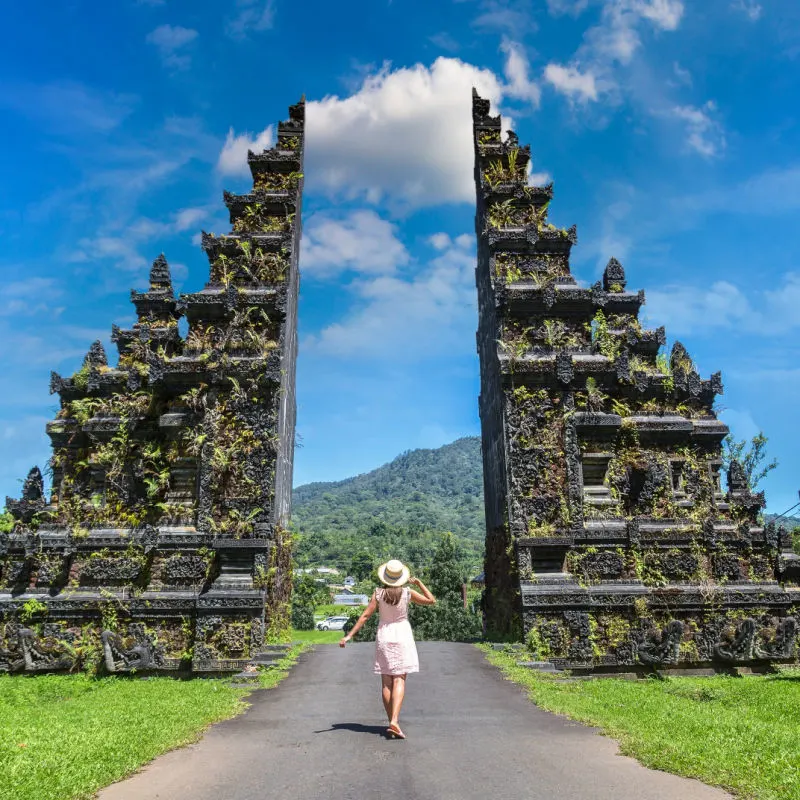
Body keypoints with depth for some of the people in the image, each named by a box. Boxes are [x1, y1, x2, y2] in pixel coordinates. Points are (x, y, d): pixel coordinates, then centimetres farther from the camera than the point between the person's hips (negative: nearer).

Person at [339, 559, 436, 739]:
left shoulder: (378, 594, -6)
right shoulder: (407, 593, -8)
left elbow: (365, 615, -8)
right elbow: (431, 600, 1)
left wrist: (349, 635, -5)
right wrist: (419, 583, 7)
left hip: (384, 637, 2)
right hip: (402, 636, -2)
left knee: (386, 682, 8)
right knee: (399, 680, -5)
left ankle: (392, 722, 12)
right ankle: (394, 721, -20)